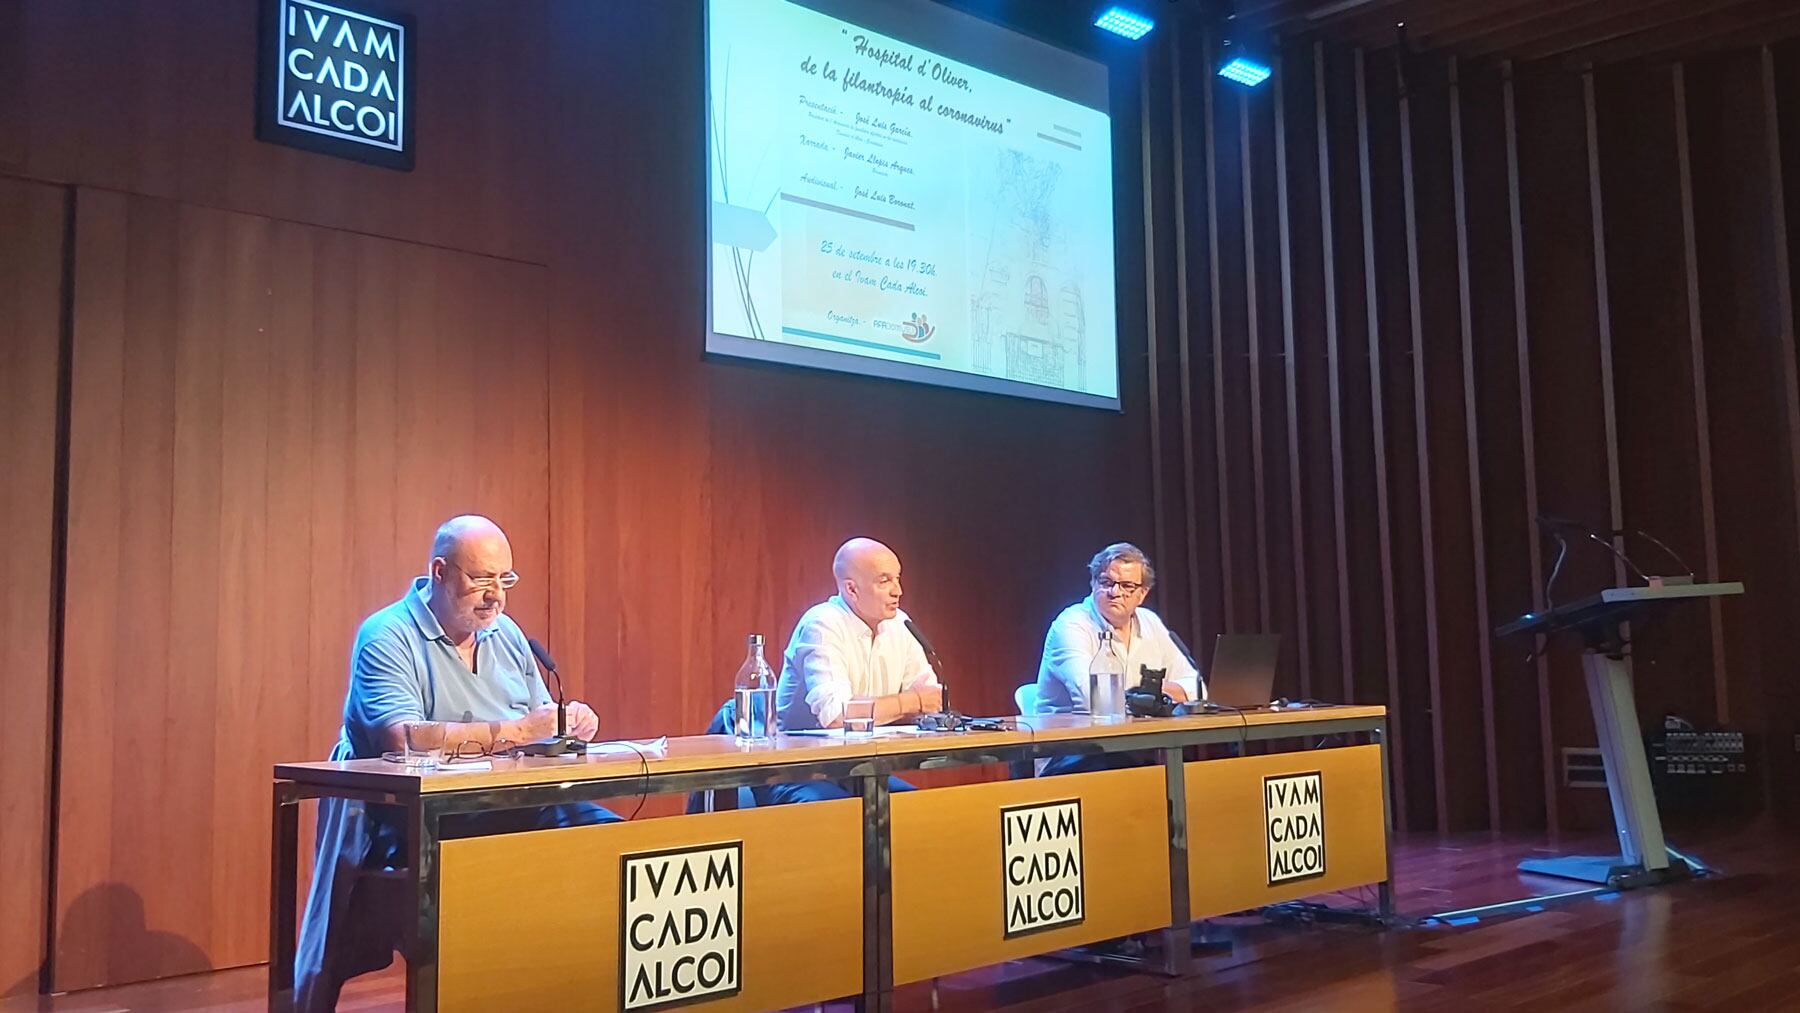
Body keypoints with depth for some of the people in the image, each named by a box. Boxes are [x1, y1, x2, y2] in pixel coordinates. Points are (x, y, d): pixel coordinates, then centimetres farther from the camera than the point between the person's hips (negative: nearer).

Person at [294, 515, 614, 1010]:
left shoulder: (506, 635, 17)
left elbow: (542, 724, 18)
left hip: (507, 807, 7)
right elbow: (404, 738, -21)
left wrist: (570, 722, -7)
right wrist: (513, 731, -23)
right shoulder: (388, 636, -6)